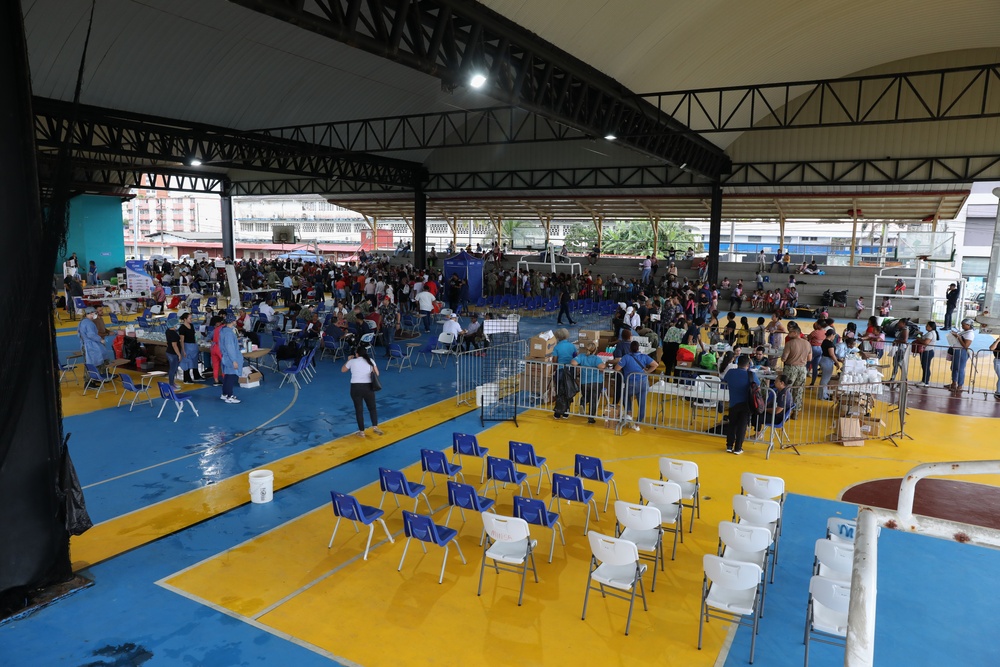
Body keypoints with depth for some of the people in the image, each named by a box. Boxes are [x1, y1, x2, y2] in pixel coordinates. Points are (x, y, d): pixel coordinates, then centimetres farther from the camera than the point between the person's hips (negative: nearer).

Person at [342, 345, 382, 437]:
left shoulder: (352, 361, 6)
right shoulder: (370, 360, 7)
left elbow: (343, 370, 23)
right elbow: (377, 374, 7)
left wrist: (348, 360, 33)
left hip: (355, 387, 0)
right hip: (368, 387, 0)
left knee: (358, 410, 8)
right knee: (372, 408, 16)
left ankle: (361, 432, 9)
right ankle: (375, 427, 4)